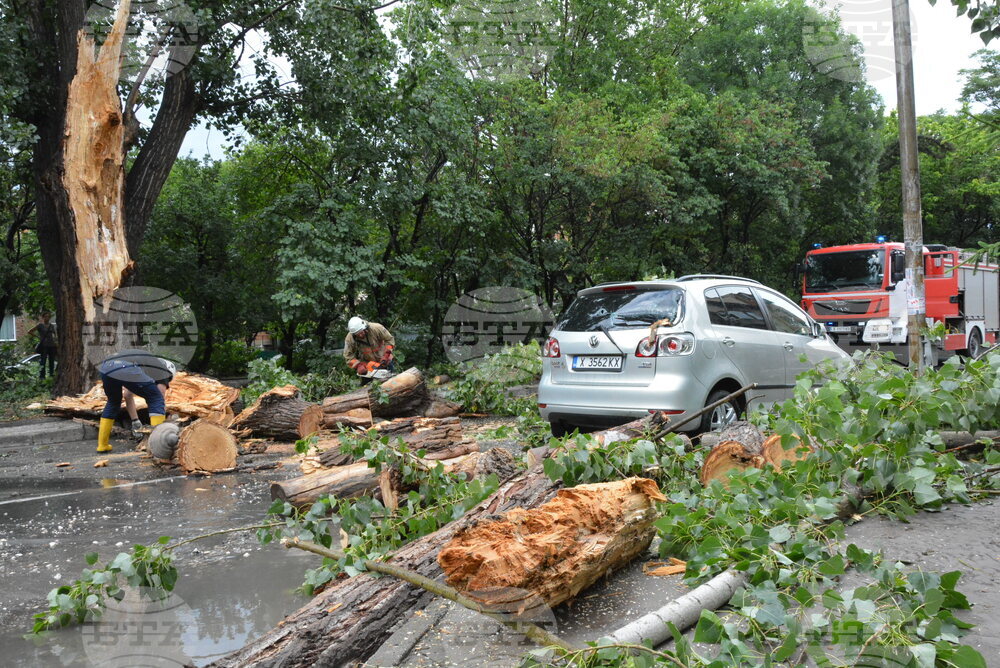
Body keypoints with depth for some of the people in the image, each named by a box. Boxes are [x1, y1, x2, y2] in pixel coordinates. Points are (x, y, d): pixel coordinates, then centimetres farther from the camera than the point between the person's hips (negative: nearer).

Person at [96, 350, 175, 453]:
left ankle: (102, 444, 32)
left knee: (113, 403, 32)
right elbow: (162, 398, 24)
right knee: (156, 399, 12)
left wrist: (135, 420, 44)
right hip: (126, 370, -6)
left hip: (105, 367, 7)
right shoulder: (163, 370, 25)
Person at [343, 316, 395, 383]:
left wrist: (386, 355, -26)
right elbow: (348, 356, -16)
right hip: (366, 363, 1)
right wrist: (358, 366, -29)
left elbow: (390, 340, -19)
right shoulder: (349, 339, -24)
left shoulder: (376, 328, -29)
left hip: (384, 361, -1)